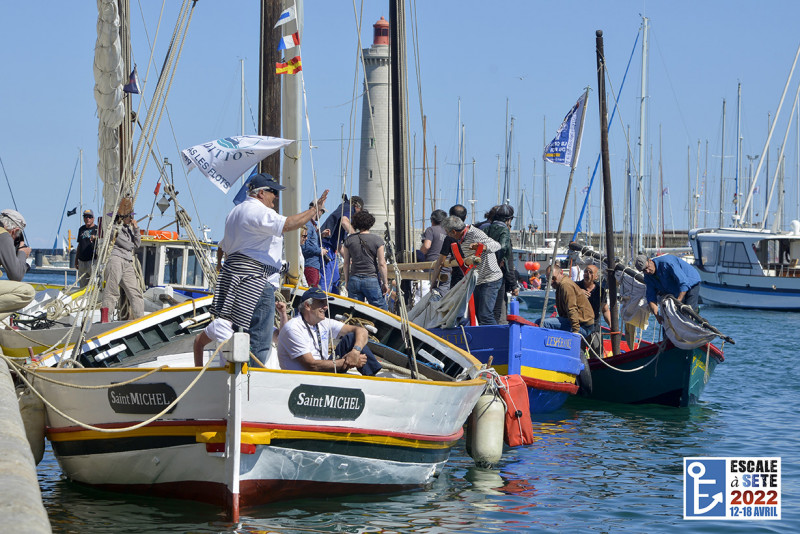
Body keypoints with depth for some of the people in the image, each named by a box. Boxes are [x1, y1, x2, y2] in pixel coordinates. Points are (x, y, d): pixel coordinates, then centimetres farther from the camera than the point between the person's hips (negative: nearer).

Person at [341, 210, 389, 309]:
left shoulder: (349, 240, 1)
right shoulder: (377, 240, -7)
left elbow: (346, 263, 6)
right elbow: (382, 264, -7)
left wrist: (346, 281, 16)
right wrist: (385, 283, 1)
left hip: (354, 280, 3)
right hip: (372, 280, -3)